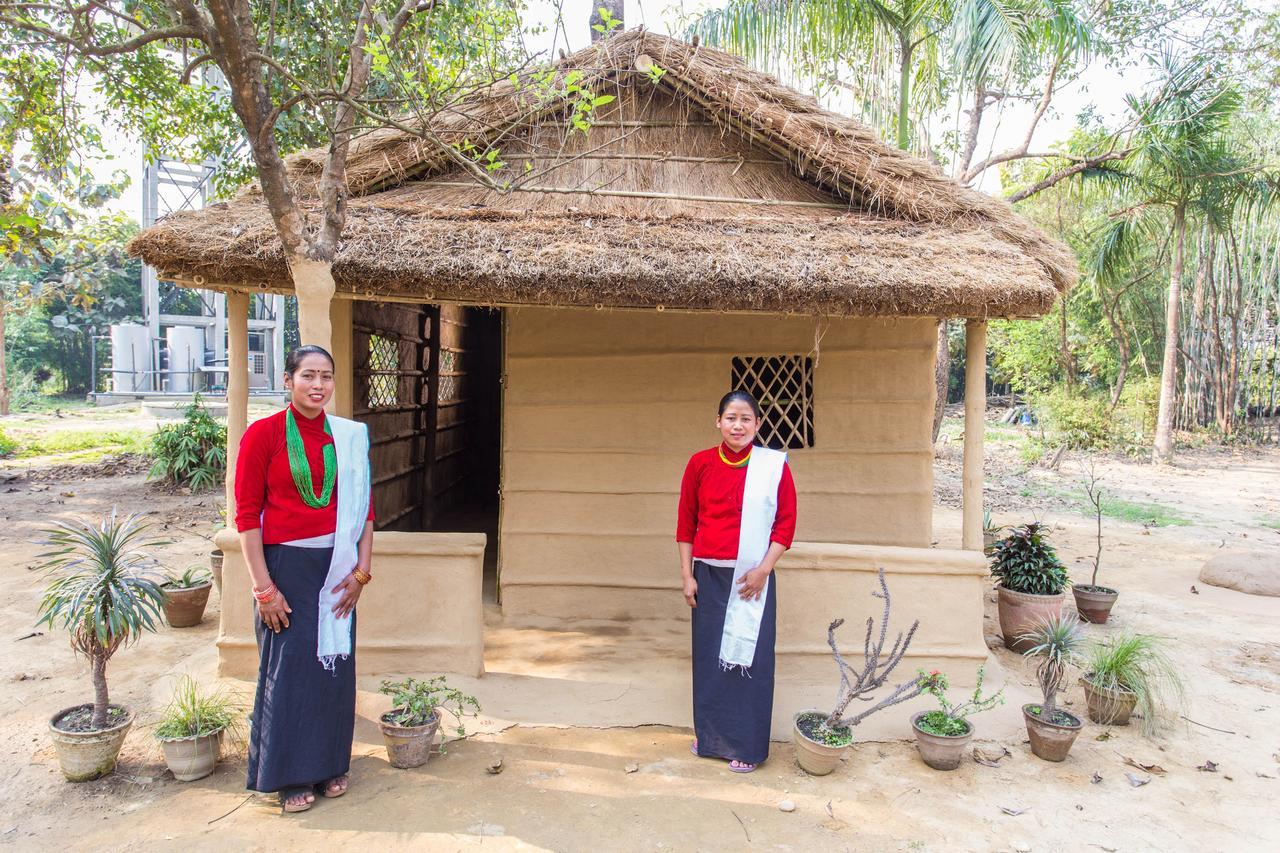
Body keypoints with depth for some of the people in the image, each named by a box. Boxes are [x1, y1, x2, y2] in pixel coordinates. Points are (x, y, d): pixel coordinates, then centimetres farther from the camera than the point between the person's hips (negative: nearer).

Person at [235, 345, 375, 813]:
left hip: (336, 568, 4)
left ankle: (328, 765, 29)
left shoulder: (350, 437, 4)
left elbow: (363, 508, 8)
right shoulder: (263, 434, -7)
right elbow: (246, 515, -8)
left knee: (334, 665, 11)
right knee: (289, 669, 4)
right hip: (286, 565, -4)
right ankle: (290, 776, 21)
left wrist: (361, 571, 1)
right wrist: (264, 587, -12)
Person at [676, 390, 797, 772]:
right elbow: (686, 523, 5)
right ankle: (708, 734, 30)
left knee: (749, 659, 3)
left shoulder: (774, 465, -5)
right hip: (709, 575, 2)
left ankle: (746, 745, 19)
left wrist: (762, 570, -10)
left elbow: (785, 523, -2)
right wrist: (687, 576, 2)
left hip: (752, 577, -2)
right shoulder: (700, 464, -1)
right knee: (709, 656, 11)